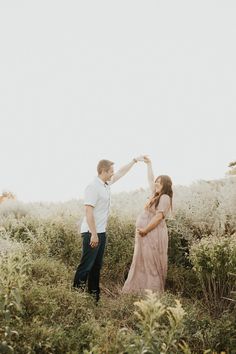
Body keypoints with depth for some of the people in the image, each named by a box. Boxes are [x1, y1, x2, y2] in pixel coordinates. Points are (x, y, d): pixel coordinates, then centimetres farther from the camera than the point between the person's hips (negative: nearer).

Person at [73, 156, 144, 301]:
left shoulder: (107, 183, 9)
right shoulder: (93, 187, -17)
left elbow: (122, 172, 25)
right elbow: (89, 212, -22)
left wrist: (135, 160, 28)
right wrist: (93, 234, -24)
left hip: (101, 232, 9)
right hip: (91, 233, -9)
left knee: (97, 264, 13)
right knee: (86, 264, -6)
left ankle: (94, 293, 20)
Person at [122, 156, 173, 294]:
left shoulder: (165, 198, -10)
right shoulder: (157, 195, 16)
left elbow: (159, 216, -19)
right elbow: (150, 179, 27)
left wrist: (145, 230, -18)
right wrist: (149, 164, 29)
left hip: (154, 235, -9)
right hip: (146, 235, 9)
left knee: (152, 265, -4)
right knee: (142, 264, 11)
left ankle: (153, 293, 3)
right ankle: (137, 290, 17)